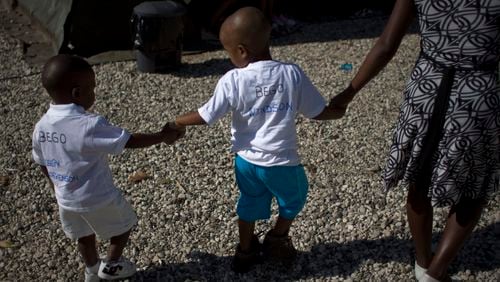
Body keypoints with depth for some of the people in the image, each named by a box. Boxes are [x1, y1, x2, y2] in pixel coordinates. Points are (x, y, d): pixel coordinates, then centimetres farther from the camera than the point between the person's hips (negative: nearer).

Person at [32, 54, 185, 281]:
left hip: (66, 200, 6)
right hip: (99, 199, -6)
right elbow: (129, 141, -23)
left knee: (84, 234, 30)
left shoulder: (40, 127, -7)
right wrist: (162, 136, -9)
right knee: (124, 224, 22)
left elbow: (42, 164, 6)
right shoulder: (90, 125, -29)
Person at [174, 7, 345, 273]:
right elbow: (319, 112, -5)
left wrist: (176, 122, 9)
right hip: (281, 161, -2)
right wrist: (338, 111, 16)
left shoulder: (232, 80, -15)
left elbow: (205, 117, -9)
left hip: (246, 160, 2)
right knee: (293, 200, 28)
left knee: (249, 203, 27)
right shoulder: (292, 74, -14)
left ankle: (246, 251, 44)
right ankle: (276, 241, 46)